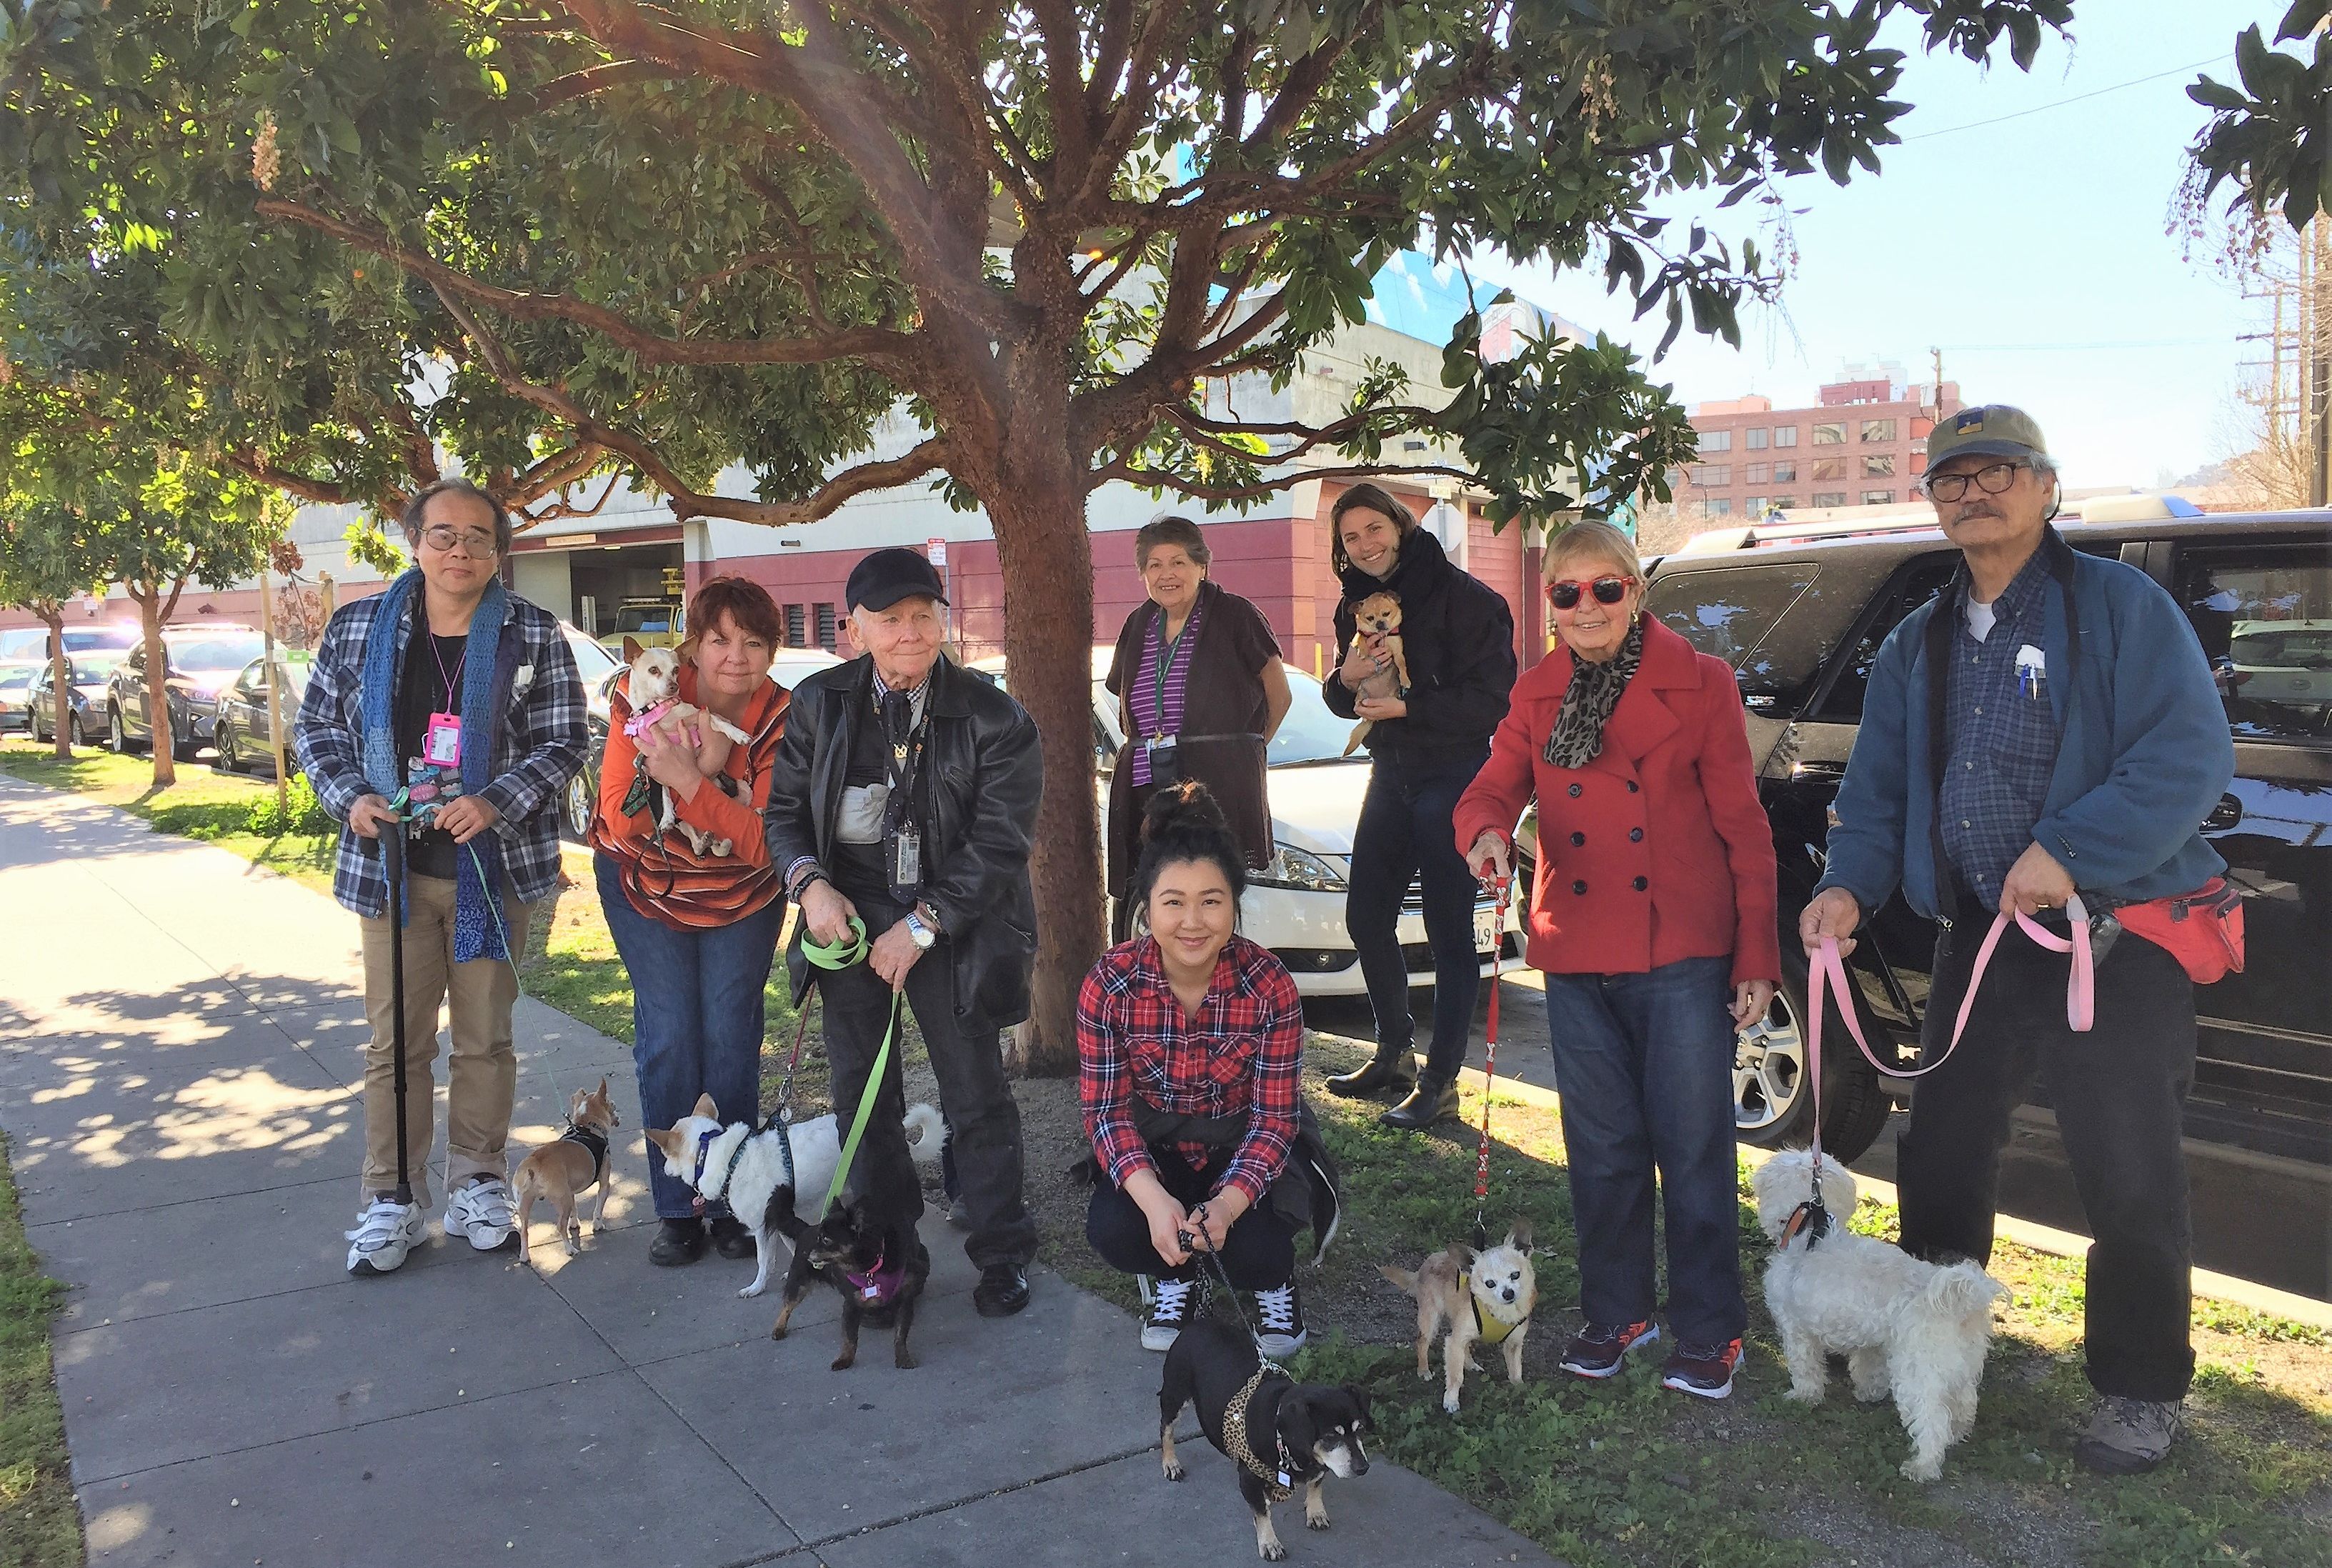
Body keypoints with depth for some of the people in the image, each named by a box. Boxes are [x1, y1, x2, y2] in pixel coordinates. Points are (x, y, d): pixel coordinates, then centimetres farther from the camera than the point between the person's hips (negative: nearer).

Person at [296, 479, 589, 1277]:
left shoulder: (534, 636, -2)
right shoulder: (357, 629, 3)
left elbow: (565, 740, -3)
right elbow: (317, 725, 9)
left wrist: (496, 801, -17)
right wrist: (351, 796, -9)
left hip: (493, 868, -1)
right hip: (392, 866, 1)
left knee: (485, 1038, 10)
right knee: (395, 1041, 6)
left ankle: (478, 1184, 25)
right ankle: (393, 1198, 18)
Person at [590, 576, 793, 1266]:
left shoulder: (782, 720, -19)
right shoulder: (644, 697, -19)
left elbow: (765, 842, -26)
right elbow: (617, 822, -20)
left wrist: (691, 781, -41)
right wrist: (695, 771, -35)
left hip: (742, 897, 0)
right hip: (646, 888, 0)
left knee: (731, 1041, -1)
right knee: (669, 1039, -4)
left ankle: (734, 1204, 13)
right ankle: (676, 1210, 8)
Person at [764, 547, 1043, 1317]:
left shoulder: (994, 720, -10)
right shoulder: (819, 704, 1)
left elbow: (998, 844, -12)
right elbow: (785, 809, 8)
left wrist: (920, 926, -16)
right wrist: (810, 882, -12)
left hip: (951, 919, -3)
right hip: (848, 910, 4)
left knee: (976, 1095, 2)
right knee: (860, 1092, 11)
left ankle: (1002, 1253, 20)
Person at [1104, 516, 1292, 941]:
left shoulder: (1233, 615, 1)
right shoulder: (1138, 626, 18)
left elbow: (1279, 697, 8)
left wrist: (1245, 748, 14)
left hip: (1220, 784, -5)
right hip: (1145, 788, 5)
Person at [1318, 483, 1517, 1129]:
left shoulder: (1461, 597, -12)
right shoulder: (1358, 603, 10)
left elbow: (1492, 697, -16)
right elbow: (1341, 699, 14)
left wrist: (1410, 707, -22)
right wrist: (1347, 676, -9)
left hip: (1451, 777, -8)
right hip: (1390, 773, 8)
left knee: (1449, 931, -3)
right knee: (1367, 916, 12)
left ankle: (1441, 1081, 5)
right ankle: (1394, 1054, 30)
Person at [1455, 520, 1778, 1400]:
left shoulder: (1698, 683, -2)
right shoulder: (1538, 696, 9)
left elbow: (1742, 824, -2)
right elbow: (1492, 788, 3)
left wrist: (1757, 955, -5)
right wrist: (1487, 831, -22)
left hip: (1683, 954, -3)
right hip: (1578, 960, 4)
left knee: (1694, 1147, 2)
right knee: (1602, 1148, 14)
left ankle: (1709, 1332, 18)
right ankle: (1616, 1314, 30)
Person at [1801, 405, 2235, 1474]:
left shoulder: (2123, 607, -7)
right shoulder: (1916, 645, 13)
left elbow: (2192, 756, -16)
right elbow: (1878, 789, 13)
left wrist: (2070, 851, -24)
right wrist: (1850, 886, -4)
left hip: (2119, 936, -6)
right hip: (1977, 939, 6)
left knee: (2129, 1178, 1)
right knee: (1939, 1148, 14)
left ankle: (2141, 1392, 21)